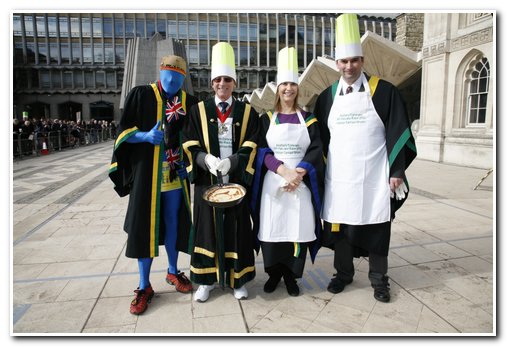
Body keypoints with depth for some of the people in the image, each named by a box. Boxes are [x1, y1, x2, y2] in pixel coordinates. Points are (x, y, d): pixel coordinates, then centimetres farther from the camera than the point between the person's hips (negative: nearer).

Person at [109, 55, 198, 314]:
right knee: (145, 225, 1)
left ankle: (173, 271, 32)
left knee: (173, 222, 12)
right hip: (147, 173, -2)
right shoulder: (140, 95, -2)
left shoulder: (190, 102, 5)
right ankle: (144, 286, 15)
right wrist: (146, 136, -21)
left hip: (176, 174, 3)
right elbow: (123, 131, -2)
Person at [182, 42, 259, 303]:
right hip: (206, 180, 0)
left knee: (237, 229, 6)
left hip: (237, 180, 0)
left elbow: (251, 147, -1)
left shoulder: (248, 112, 6)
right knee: (207, 228, 7)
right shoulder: (198, 110, 7)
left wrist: (231, 161, -18)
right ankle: (206, 279, 22)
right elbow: (190, 146, 1)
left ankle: (238, 279, 22)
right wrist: (206, 159, -19)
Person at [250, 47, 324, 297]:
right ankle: (274, 273, 23)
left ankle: (291, 275, 20)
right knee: (272, 229, 3)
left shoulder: (308, 119, 8)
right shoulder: (266, 119, 7)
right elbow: (262, 151, -2)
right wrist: (284, 171, -18)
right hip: (272, 184, 0)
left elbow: (316, 150, 0)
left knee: (298, 228, 2)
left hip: (301, 184, 0)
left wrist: (298, 173, -16)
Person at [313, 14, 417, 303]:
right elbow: (320, 137, 11)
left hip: (374, 177, -2)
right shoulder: (327, 97, 7)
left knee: (376, 227, 7)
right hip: (338, 177, 3)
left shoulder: (384, 91, -2)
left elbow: (398, 133, -2)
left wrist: (396, 171, -7)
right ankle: (344, 273, 29)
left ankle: (378, 278, 26)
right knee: (340, 226, 10)